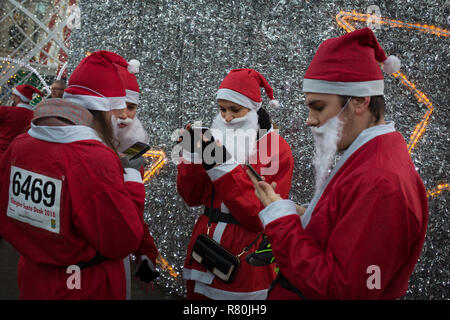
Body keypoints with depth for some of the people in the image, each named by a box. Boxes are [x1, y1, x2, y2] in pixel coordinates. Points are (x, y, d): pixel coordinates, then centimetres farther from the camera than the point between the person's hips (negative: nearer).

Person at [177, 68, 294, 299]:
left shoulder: (277, 150, -10)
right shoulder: (218, 138, 3)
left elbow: (260, 217, -17)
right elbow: (193, 197, 3)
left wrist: (221, 167, -24)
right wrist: (192, 155, -13)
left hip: (245, 261, -4)